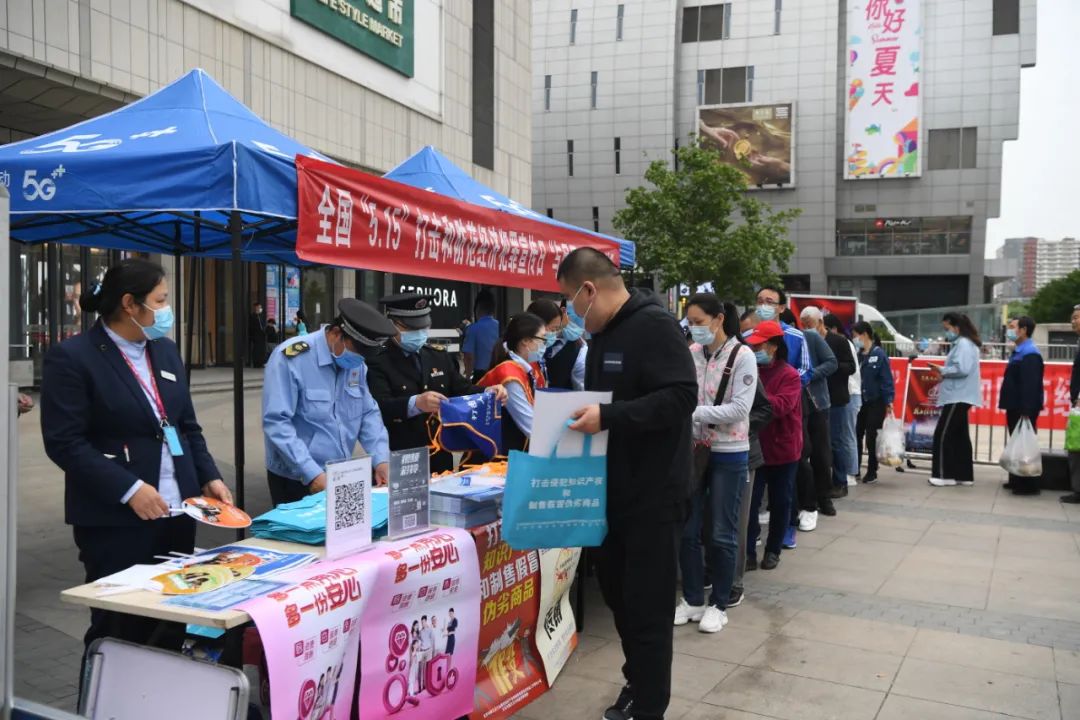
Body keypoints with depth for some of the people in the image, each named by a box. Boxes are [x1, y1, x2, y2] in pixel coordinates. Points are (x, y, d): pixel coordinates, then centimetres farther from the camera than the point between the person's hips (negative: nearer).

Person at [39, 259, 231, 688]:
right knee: (118, 630, 6)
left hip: (176, 511, 6)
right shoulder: (72, 357, -9)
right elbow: (64, 443, -15)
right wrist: (128, 489, -21)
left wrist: (208, 477, 3)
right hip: (115, 520, -6)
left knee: (172, 625, 11)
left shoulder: (165, 350, 11)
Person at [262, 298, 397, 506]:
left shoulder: (355, 363, 4)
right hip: (295, 480, -7)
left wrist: (381, 459, -7)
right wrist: (312, 474, -26)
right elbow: (277, 422, -22)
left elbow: (369, 412, 8)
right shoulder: (291, 358, -18)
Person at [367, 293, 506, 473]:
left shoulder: (439, 355, 11)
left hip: (440, 457, 6)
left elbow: (461, 389, 12)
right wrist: (415, 403, -42)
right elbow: (379, 406, -24)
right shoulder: (378, 362, -10)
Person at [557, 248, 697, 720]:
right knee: (616, 589, 19)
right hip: (614, 487, 9)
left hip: (653, 491, -9)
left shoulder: (654, 325, -17)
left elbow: (681, 396, -26)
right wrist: (581, 413, 4)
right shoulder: (602, 333, 11)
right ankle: (639, 681, 38)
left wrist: (608, 417, -29)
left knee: (647, 603, 2)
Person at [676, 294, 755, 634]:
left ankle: (718, 604, 21)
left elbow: (739, 409, -17)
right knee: (687, 530, 9)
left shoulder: (742, 356, -11)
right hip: (693, 449, 4)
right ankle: (693, 599, 25)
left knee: (722, 534, 6)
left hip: (728, 454, -4)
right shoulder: (690, 353, 1)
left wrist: (695, 412, -26)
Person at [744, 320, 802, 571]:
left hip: (783, 449, -3)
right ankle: (748, 552, 3)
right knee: (750, 501, -2)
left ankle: (773, 550, 24)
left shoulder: (790, 375, -10)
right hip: (755, 447, 3)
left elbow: (781, 406, -25)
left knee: (780, 502, 10)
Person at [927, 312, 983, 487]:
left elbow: (962, 369, -24)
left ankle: (945, 475, -4)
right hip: (960, 396, 11)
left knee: (943, 435, -7)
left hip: (957, 397, -11)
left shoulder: (963, 344, -14)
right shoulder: (964, 344, 18)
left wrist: (942, 371, -12)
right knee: (960, 436, 11)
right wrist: (944, 378, 10)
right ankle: (964, 475, 14)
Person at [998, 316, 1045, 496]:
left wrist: (1026, 412, -25)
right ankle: (1017, 480, 25)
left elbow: (1031, 385, -23)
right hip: (1015, 407, 10)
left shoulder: (1030, 354, -18)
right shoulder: (1019, 351, 14)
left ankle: (1028, 485, 2)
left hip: (1024, 410, -10)